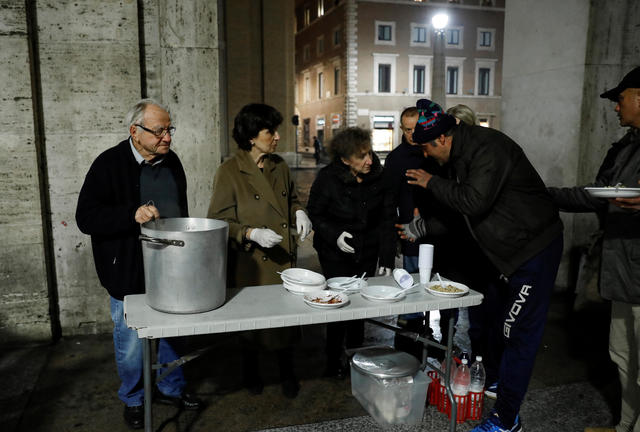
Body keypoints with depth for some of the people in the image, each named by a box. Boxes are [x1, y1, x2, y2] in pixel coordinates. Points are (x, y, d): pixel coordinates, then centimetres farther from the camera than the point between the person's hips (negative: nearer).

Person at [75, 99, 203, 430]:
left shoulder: (171, 161, 5)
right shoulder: (109, 164, -13)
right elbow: (85, 217, -17)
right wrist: (133, 215, -31)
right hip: (130, 276, -5)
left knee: (171, 335, 19)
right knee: (131, 343, 9)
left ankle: (171, 388, 39)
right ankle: (133, 399, 33)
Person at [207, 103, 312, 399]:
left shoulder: (279, 166, 6)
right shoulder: (229, 172, -11)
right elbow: (218, 221, -10)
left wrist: (298, 212, 0)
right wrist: (252, 233, -24)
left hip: (284, 261, 5)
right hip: (250, 265, -4)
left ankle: (287, 373, 34)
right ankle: (251, 374, 39)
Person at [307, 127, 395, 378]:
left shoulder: (378, 177, -7)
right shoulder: (328, 179, -15)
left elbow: (386, 219, -1)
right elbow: (314, 214, -4)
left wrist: (387, 259, -5)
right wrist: (334, 235, -22)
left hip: (367, 253, 3)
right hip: (335, 254, -3)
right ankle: (333, 363, 21)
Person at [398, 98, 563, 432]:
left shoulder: (488, 148, -22)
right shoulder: (461, 155, 9)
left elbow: (474, 202, -31)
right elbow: (457, 212, 17)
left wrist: (432, 183, -18)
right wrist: (421, 227, 15)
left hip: (534, 249, -10)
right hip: (507, 250, 10)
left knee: (518, 333, -4)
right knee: (498, 321, 19)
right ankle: (496, 379, 40)